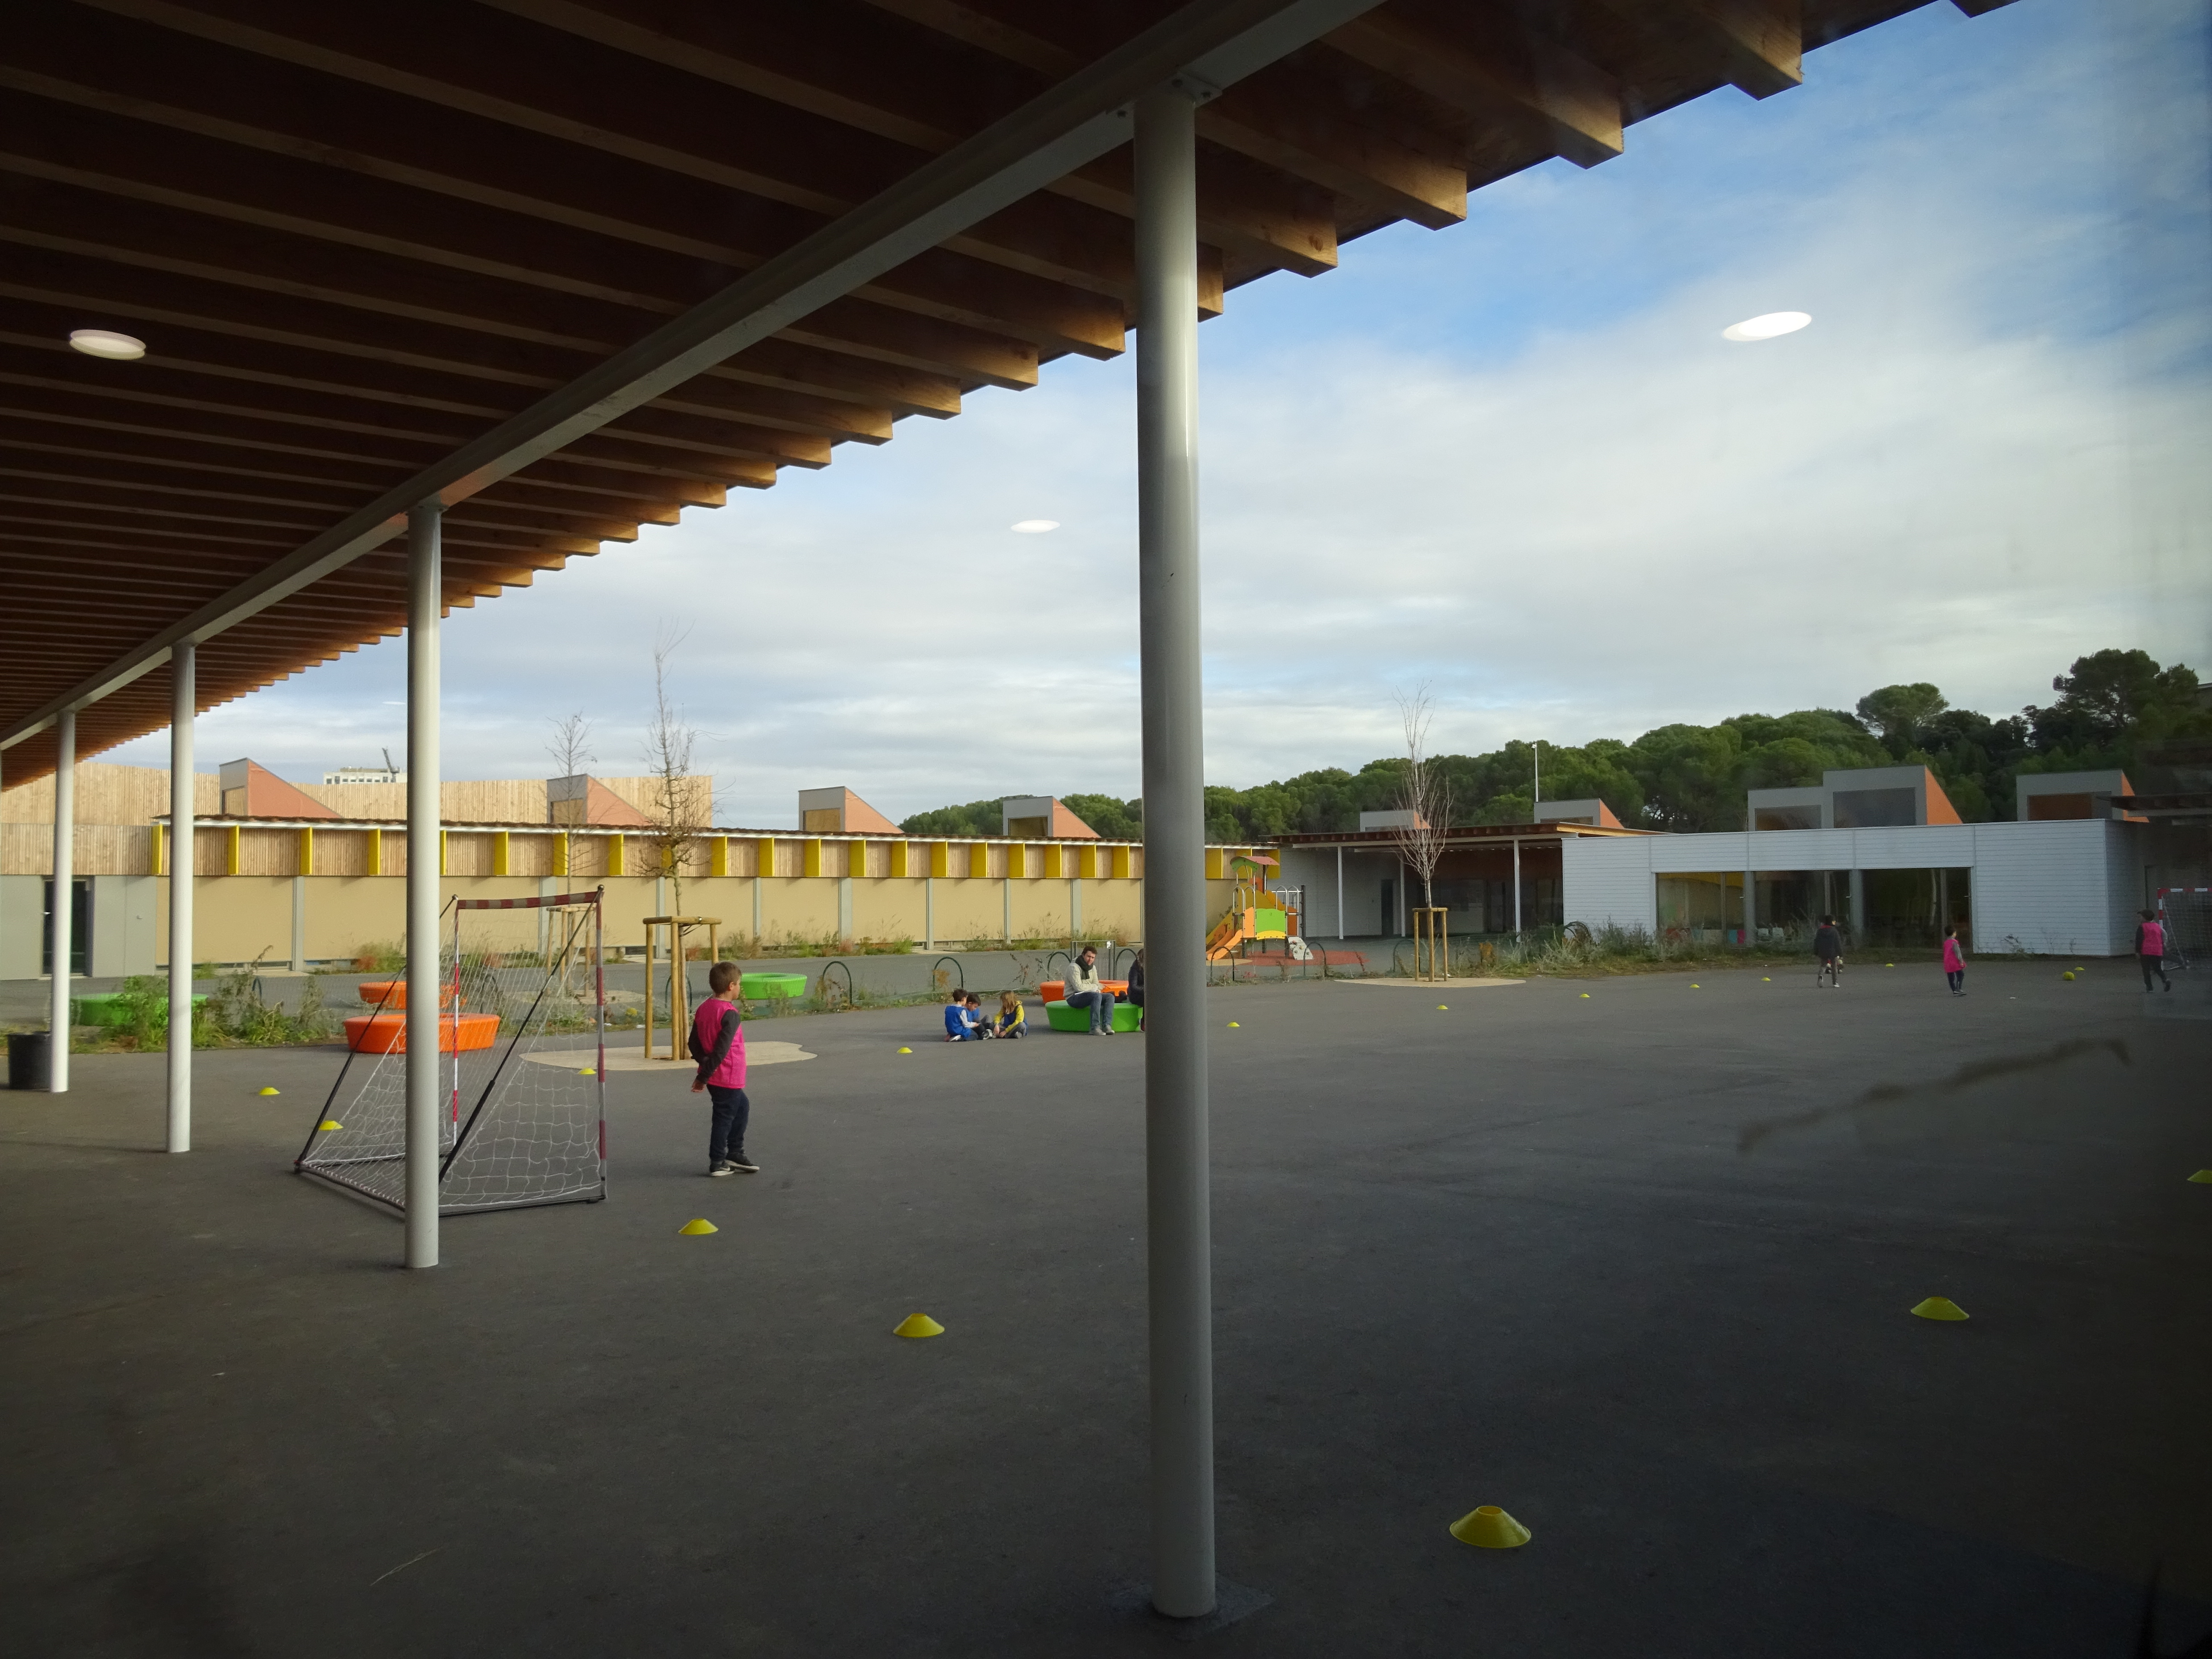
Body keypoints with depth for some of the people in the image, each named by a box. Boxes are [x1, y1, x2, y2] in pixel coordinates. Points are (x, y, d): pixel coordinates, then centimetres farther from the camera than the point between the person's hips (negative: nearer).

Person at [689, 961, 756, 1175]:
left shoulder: (703, 1008, 6)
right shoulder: (731, 1015, -19)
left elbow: (694, 1043, 7)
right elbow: (721, 1050, -23)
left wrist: (705, 1064, 3)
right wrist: (705, 1076, -18)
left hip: (713, 1077, 8)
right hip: (728, 1077, -8)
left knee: (742, 1107, 21)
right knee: (725, 1118, 3)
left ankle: (735, 1155, 24)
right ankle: (717, 1164, 12)